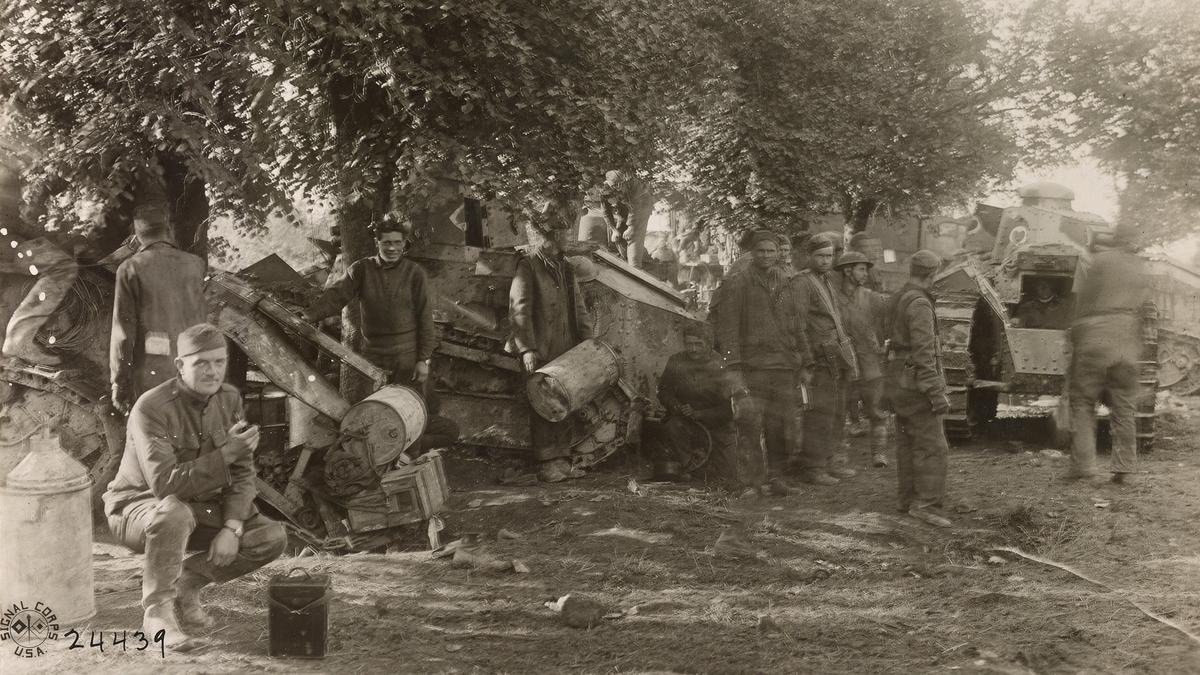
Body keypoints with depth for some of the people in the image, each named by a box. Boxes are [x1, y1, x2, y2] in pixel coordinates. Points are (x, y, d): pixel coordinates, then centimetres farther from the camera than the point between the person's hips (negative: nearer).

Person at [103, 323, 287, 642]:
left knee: (272, 537, -10)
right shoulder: (151, 408, -25)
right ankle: (157, 609, -20)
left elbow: (243, 473, -6)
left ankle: (186, 584, 5)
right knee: (175, 513, -41)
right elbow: (164, 484, -33)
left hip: (201, 508, 6)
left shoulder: (230, 399, -5)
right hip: (139, 506, -6)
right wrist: (225, 454, -34)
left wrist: (231, 528, -19)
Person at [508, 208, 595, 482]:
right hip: (540, 352, -7)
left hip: (567, 349, 7)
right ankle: (546, 463, 5)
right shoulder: (528, 267, -7)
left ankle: (563, 459, 17)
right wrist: (527, 348, -19)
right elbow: (519, 309, -13)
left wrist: (588, 340, 11)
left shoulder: (566, 267, 15)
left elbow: (579, 307, 19)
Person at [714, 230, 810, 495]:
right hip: (753, 366, -4)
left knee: (781, 426, 4)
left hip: (784, 366, 4)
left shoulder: (786, 285, 15)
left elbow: (797, 325, 19)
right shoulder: (736, 285, 1)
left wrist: (804, 360, 14)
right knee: (750, 424, -9)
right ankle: (751, 481, -3)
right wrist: (734, 368, -11)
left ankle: (775, 477, 16)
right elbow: (727, 328, -4)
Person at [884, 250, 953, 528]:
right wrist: (937, 393, -24)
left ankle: (908, 499, 19)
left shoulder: (896, 300, 13)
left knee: (907, 444, 14)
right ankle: (926, 504, -12)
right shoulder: (919, 304, -18)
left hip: (898, 379, 10)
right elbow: (923, 352, -23)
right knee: (932, 447, -9)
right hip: (916, 382, -10)